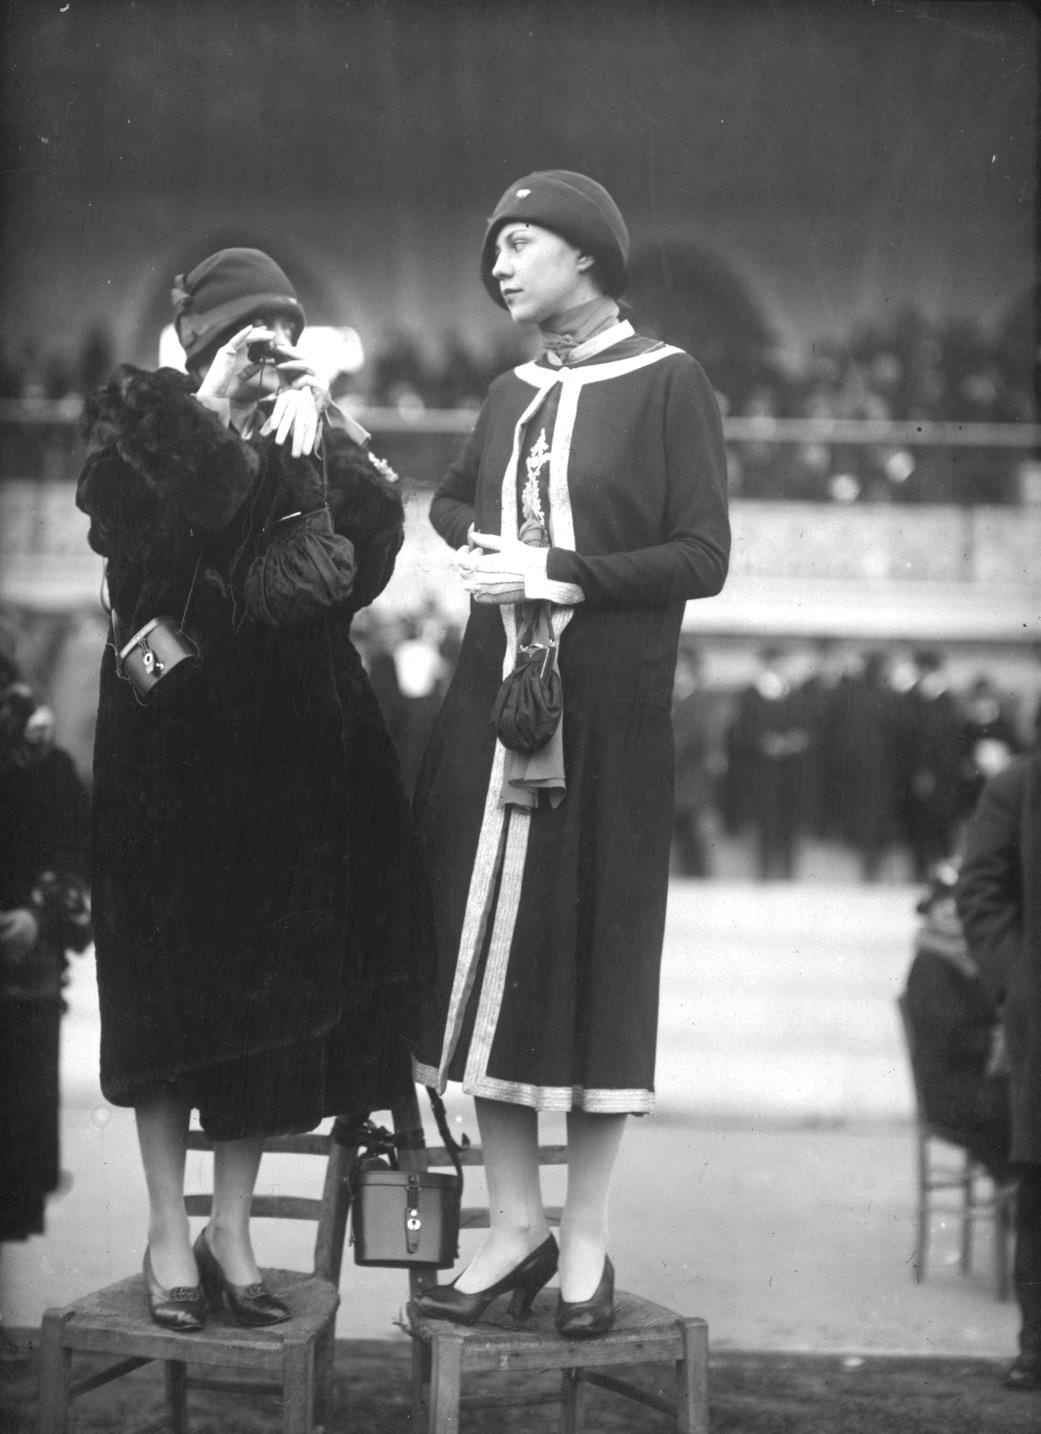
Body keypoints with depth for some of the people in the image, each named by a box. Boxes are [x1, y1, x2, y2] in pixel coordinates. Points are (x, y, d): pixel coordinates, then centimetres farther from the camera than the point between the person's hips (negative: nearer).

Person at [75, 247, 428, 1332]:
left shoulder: (314, 438, 12)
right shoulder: (144, 423, 1)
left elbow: (368, 553, -3)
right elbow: (156, 526, -20)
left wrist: (317, 434, -9)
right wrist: (218, 408, -13)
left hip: (290, 733, 4)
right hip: (175, 729, -3)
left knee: (273, 976, 4)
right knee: (173, 968, 1)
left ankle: (232, 1228, 13)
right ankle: (169, 1233, 8)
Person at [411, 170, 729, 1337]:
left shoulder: (666, 384, -3)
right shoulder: (510, 396, 13)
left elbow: (703, 558, -9)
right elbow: (452, 498, 30)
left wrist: (561, 573, -16)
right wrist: (474, 542, 8)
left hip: (608, 711, -5)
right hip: (491, 704, 5)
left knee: (596, 949, 0)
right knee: (487, 945, 2)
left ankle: (586, 1242, 9)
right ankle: (516, 1225, 12)